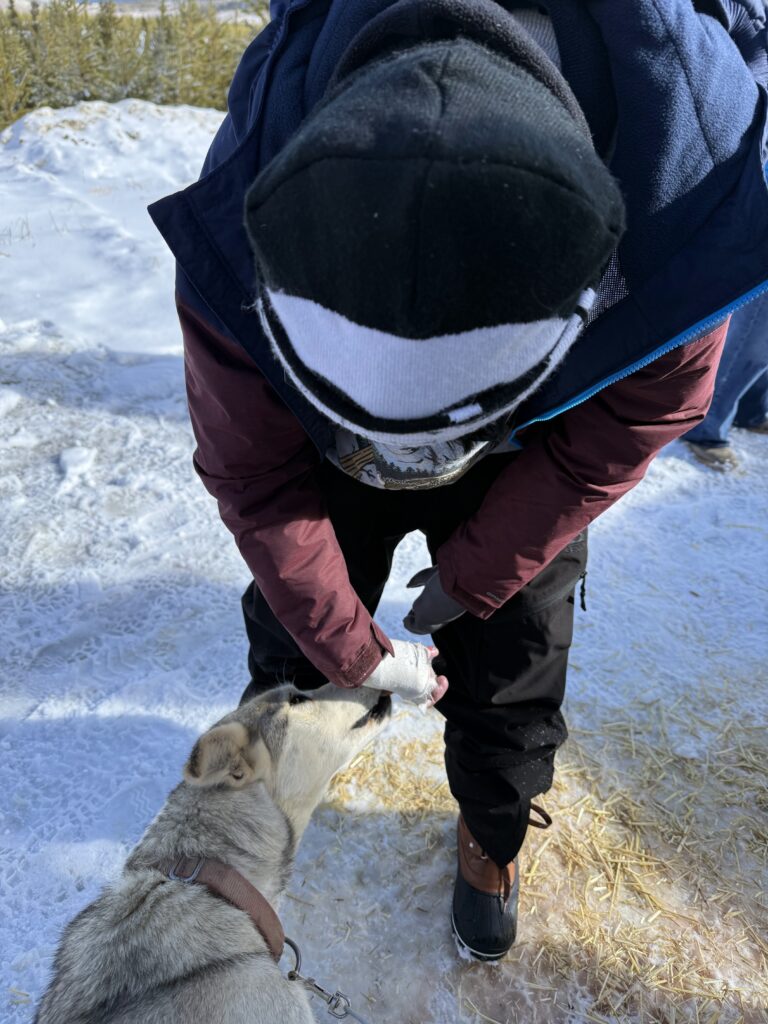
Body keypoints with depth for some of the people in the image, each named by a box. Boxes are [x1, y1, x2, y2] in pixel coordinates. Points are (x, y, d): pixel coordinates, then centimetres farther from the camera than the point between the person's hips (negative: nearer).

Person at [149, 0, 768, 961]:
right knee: (292, 632, 11)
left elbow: (611, 439, -19)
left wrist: (470, 579, -12)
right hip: (326, 438, 1)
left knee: (512, 665, 8)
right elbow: (254, 474, -21)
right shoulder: (245, 226, -36)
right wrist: (354, 649, -13)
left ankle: (492, 831, 42)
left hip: (525, 453, 1)